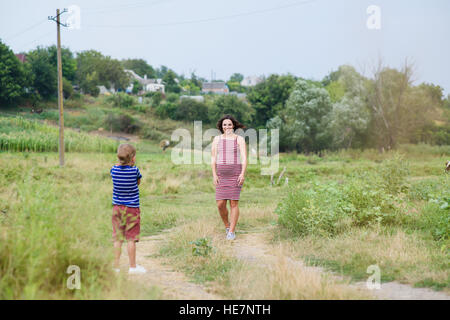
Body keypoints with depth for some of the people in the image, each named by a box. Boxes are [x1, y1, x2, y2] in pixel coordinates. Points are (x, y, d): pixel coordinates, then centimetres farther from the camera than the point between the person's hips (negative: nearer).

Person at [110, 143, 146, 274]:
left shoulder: (114, 170, -3)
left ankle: (115, 266, 8)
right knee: (131, 238, 2)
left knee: (118, 238, 7)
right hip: (132, 208, -4)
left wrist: (120, 162, 10)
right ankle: (133, 266, 8)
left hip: (117, 207, 4)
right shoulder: (134, 170, -12)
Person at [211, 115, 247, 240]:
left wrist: (243, 174, -18)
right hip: (222, 174, 2)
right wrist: (214, 175, -6)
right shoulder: (217, 139, 6)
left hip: (236, 174, -2)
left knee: (234, 203, -5)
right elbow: (213, 158, 4)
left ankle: (231, 232, 3)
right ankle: (227, 225, 22)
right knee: (220, 204, -4)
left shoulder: (239, 139, 0)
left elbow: (244, 158, -6)